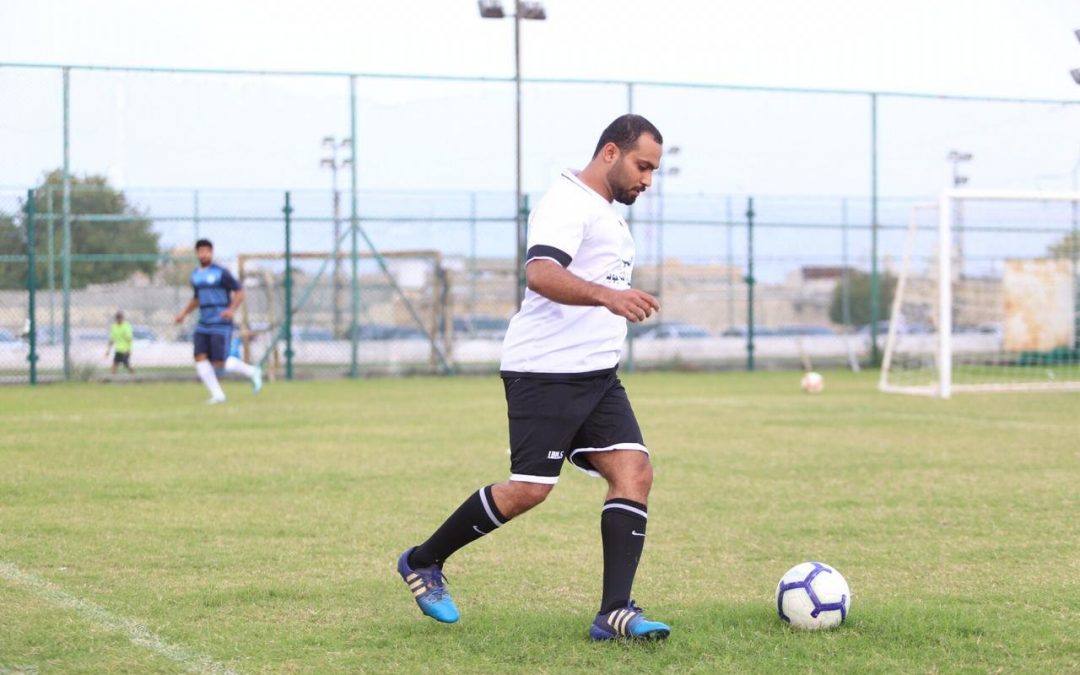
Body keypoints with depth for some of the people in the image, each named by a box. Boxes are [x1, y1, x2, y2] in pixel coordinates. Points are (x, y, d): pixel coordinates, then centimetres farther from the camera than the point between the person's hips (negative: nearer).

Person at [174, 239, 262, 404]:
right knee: (200, 358, -10)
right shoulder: (195, 275, 14)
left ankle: (251, 371, 14)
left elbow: (239, 292, -6)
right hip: (203, 325, 6)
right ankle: (217, 395, -2)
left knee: (220, 363, -10)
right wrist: (184, 313, 17)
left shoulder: (221, 273, -6)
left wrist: (231, 309, -23)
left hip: (221, 324, -6)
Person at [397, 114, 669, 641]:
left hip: (596, 374, 9)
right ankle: (422, 562, 11)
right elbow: (540, 274, -30)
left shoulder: (607, 213, 21)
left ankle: (614, 613, -10)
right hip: (545, 373, -9)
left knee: (634, 472, -7)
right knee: (530, 489, -10)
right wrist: (607, 295, -43)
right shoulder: (567, 203, -12)